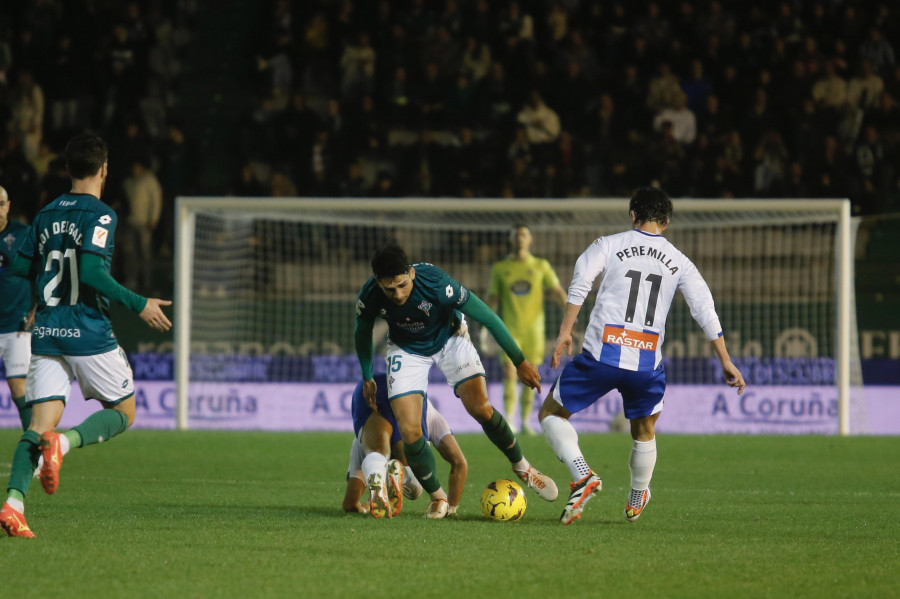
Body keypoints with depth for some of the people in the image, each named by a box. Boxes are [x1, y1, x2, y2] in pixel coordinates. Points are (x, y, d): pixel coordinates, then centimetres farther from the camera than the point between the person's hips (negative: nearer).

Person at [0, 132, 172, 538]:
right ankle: (64, 442, -17)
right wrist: (138, 304, -15)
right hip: (88, 332, -6)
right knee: (123, 412, 10)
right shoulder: (100, 215, -8)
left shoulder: (46, 214, 12)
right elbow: (91, 270, -20)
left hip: (46, 332, 6)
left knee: (41, 421, 1)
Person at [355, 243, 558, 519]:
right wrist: (367, 377, 3)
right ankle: (437, 497, 10)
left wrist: (519, 361, -18)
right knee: (409, 431, -14)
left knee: (480, 409, -18)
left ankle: (522, 467, 9)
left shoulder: (436, 284, -37)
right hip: (407, 349, 2)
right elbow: (362, 331, -2)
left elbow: (487, 317, -25)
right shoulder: (370, 296, -28)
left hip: (449, 338, -2)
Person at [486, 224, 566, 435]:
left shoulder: (541, 266, 6)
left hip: (533, 328, 1)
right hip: (510, 328, -1)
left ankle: (526, 421, 14)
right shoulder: (500, 268, 7)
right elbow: (492, 298, 12)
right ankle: (509, 421, -17)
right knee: (509, 372, -14)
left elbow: (557, 291, -1)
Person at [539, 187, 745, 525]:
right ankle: (636, 502, 41)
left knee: (551, 414, 13)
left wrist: (565, 331, -8)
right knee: (644, 432, 28)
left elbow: (580, 284, -8)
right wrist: (725, 362, 10)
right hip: (647, 364, 3)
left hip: (601, 356, -2)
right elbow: (705, 311, 7)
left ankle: (582, 475, -9)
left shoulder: (608, 246, 6)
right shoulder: (679, 263, 12)